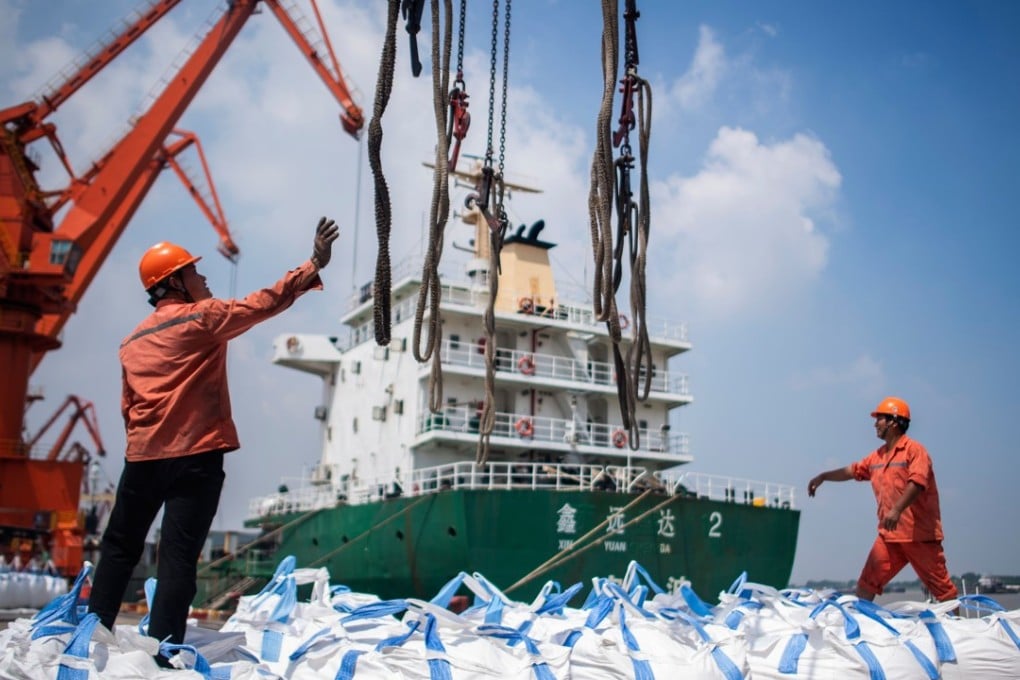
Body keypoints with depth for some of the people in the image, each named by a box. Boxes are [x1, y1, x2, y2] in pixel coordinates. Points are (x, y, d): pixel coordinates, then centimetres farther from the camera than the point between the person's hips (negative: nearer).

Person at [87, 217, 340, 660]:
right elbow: (264, 303, -7)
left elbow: (129, 408, 18)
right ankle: (162, 651, -7)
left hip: (142, 457, 6)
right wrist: (315, 265, -4)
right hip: (195, 457, -6)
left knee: (119, 547, 17)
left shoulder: (133, 342, 16)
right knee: (178, 557, -5)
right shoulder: (202, 317, -3)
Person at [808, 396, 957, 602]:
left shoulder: (914, 450, -9)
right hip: (889, 535, 7)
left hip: (920, 535, -7)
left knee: (941, 586, 0)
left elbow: (917, 482, -22)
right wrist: (823, 477, 14)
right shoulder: (877, 456, 15)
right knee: (866, 585, 2)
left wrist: (897, 510, -34)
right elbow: (852, 470, 24)